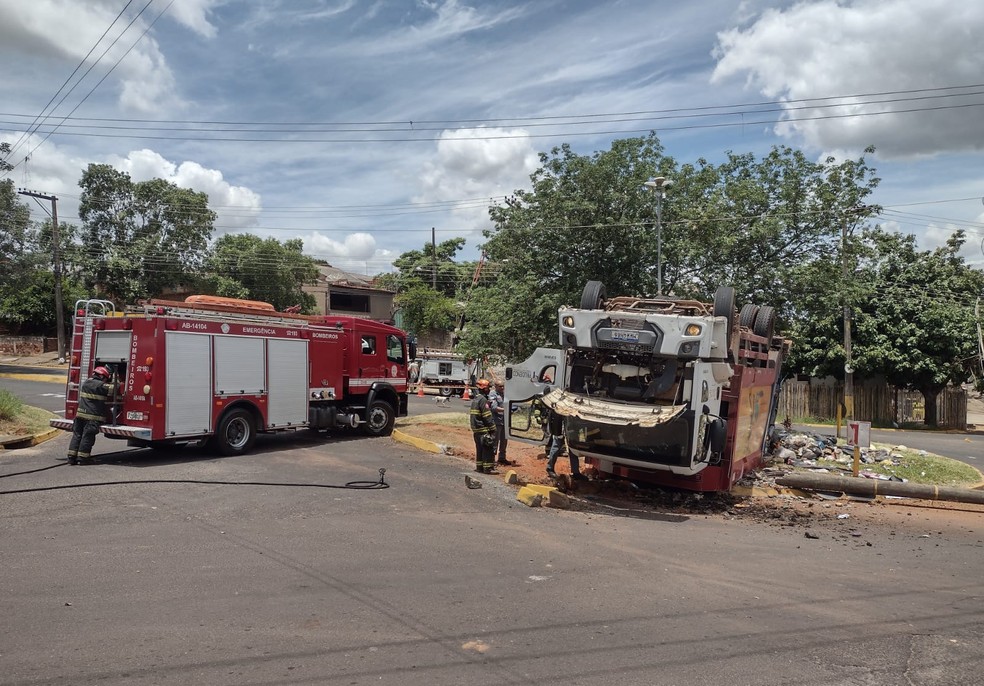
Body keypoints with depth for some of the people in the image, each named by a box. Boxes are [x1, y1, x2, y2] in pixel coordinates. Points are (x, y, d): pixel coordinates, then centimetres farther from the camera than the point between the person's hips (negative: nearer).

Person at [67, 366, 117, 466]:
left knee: (77, 435, 10)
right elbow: (113, 389, -12)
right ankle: (83, 458, 2)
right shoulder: (100, 385, -11)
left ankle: (72, 457, 12)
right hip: (92, 417, -8)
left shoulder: (86, 382, 15)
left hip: (80, 413, 8)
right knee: (87, 437, -2)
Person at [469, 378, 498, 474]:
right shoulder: (483, 400, -16)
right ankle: (488, 468, -4)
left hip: (476, 429, 10)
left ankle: (479, 466, 19)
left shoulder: (475, 398, 15)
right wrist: (492, 428, -14)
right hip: (484, 429, -10)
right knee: (488, 449, -4)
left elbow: (472, 414, 20)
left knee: (479, 448, 14)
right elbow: (487, 416, -19)